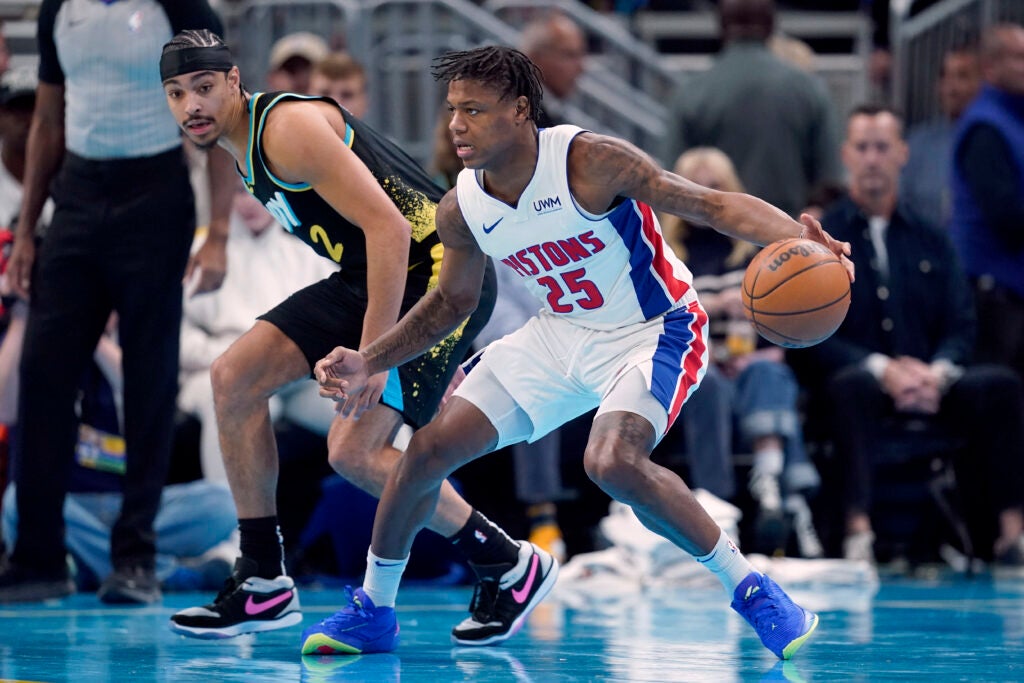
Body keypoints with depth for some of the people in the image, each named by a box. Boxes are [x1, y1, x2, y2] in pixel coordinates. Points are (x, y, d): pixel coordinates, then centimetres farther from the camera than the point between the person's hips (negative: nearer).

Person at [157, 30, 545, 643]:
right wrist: (431, 358, 20)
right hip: (370, 275, 10)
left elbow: (388, 227, -26)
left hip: (438, 272, -10)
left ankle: (505, 562, 5)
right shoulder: (247, 149, 11)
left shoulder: (289, 129, -19)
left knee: (354, 452, -14)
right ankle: (264, 583, 5)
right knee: (235, 377, 0)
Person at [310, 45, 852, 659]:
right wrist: (368, 363, 3)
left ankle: (751, 590, -16)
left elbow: (709, 203, -29)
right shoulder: (462, 211, -6)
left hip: (654, 332, -7)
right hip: (560, 334, 7)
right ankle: (373, 611, 21)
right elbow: (452, 300, 13)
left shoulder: (589, 163, -26)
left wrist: (796, 238, -46)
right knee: (429, 450, -1)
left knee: (613, 463, -34)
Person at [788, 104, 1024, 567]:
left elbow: (961, 326, 10)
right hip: (862, 389, -3)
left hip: (930, 390, 4)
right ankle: (858, 530, -52)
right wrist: (882, 370, -18)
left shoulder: (930, 242, 19)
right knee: (855, 382, -39)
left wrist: (938, 372, -13)